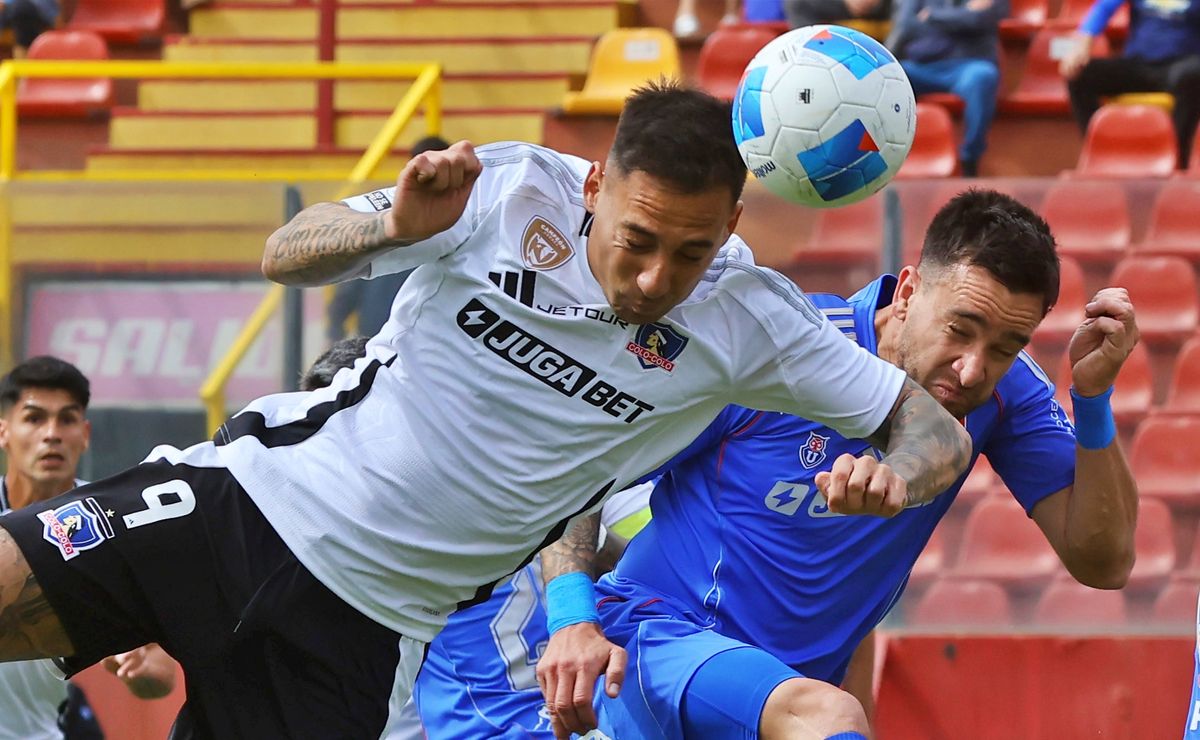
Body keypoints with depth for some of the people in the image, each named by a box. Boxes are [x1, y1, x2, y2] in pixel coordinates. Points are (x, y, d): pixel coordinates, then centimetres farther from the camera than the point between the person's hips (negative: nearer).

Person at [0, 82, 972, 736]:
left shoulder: (746, 322, -7)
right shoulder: (514, 189, -9)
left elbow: (935, 431, -4)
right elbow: (288, 255, -2)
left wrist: (890, 477, -28)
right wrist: (397, 225, -24)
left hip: (367, 630, 0)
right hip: (256, 497, 0)